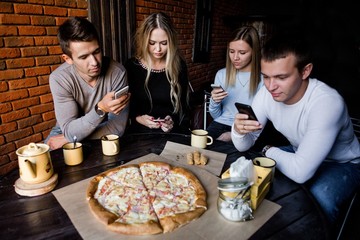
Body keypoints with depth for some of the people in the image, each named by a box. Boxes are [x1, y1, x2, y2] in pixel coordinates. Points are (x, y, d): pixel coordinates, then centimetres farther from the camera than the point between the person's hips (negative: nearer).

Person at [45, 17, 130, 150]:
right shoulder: (59, 78, -18)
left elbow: (117, 128, -19)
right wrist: (100, 110, -40)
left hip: (104, 133, 2)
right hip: (67, 131, -2)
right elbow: (70, 132, -22)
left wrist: (68, 139, -18)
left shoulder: (117, 72, -21)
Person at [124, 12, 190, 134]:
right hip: (139, 132, 1)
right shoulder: (131, 66, 1)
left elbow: (183, 104, 8)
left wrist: (173, 120, -9)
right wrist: (137, 118, -10)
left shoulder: (179, 66, 2)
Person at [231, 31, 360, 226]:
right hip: (298, 154, 5)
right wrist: (238, 130, -36)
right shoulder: (267, 93, -18)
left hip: (342, 164, -5)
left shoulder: (327, 103, -35)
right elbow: (244, 146, -13)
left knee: (318, 200, -33)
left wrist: (268, 150, -20)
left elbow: (300, 172, -37)